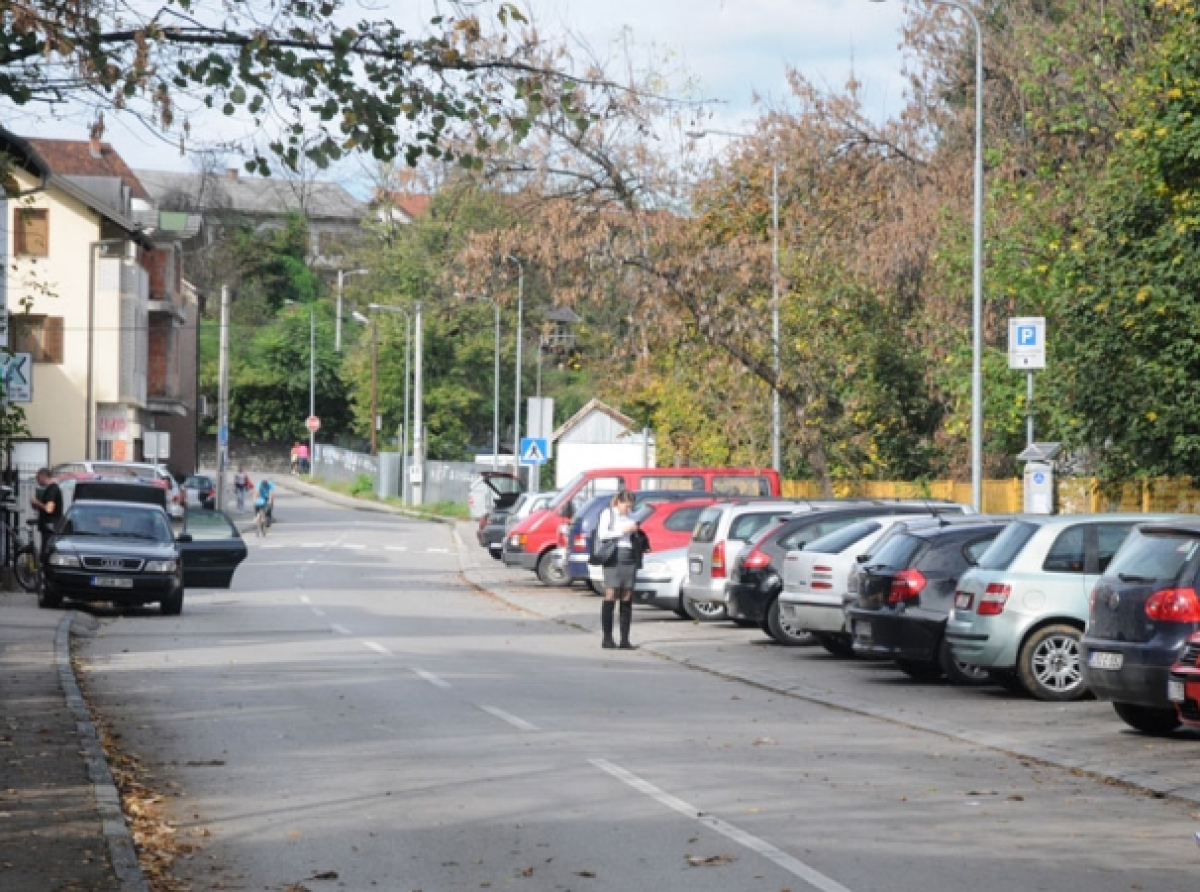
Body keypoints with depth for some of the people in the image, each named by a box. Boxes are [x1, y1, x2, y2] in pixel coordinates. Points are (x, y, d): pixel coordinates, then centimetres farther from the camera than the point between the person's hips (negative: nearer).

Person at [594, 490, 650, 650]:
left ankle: (624, 640, 3)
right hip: (614, 557, -5)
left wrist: (636, 532, 2)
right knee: (611, 595, -8)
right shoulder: (608, 514, 6)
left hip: (630, 558, 5)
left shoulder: (631, 518, 18)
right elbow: (602, 534, -6)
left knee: (627, 598, 2)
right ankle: (607, 638, -5)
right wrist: (623, 531, -10)